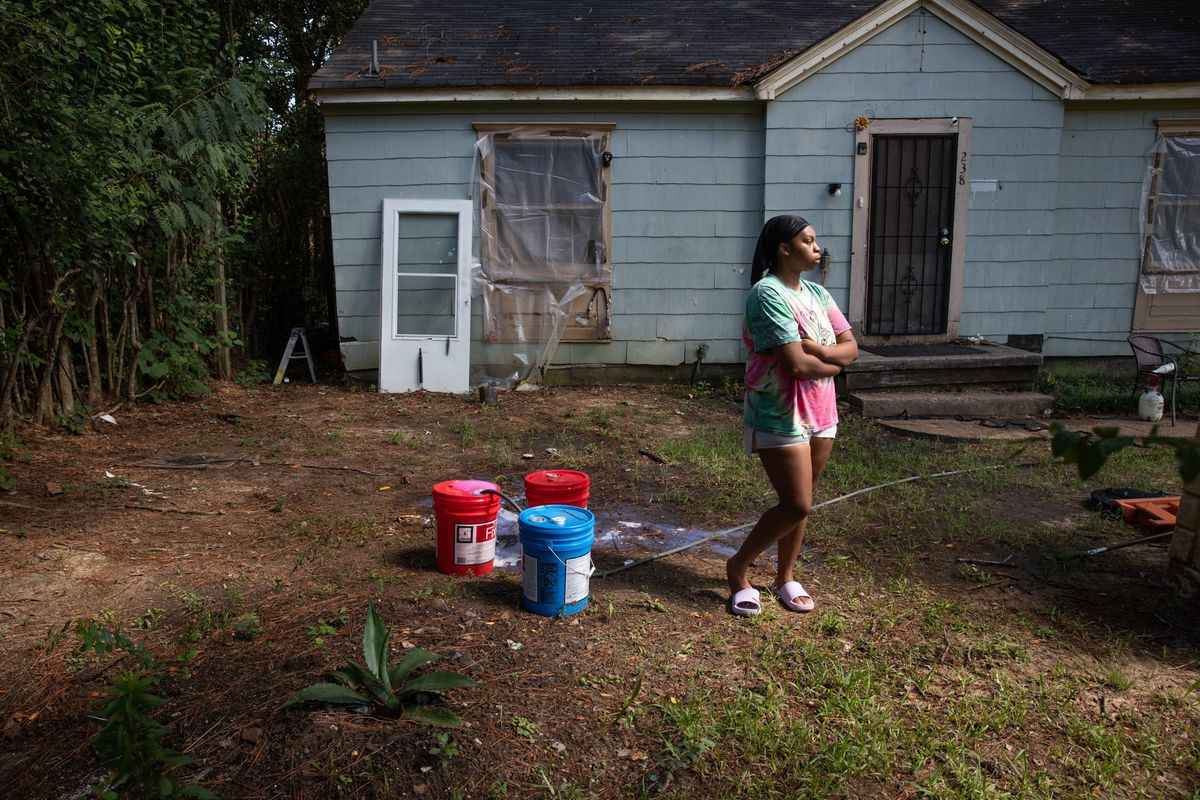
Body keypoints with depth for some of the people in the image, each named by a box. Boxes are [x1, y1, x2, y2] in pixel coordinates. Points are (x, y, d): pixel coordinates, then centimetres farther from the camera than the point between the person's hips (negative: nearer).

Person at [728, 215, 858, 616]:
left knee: (800, 504, 14)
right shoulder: (767, 293, -17)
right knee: (797, 506, -7)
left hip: (820, 414, 8)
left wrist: (814, 348, -14)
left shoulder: (817, 294, 9)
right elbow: (797, 364, -23)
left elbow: (851, 348, 5)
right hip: (780, 417, -8)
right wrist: (833, 362, -4)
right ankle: (738, 567, 13)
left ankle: (786, 576, 31)